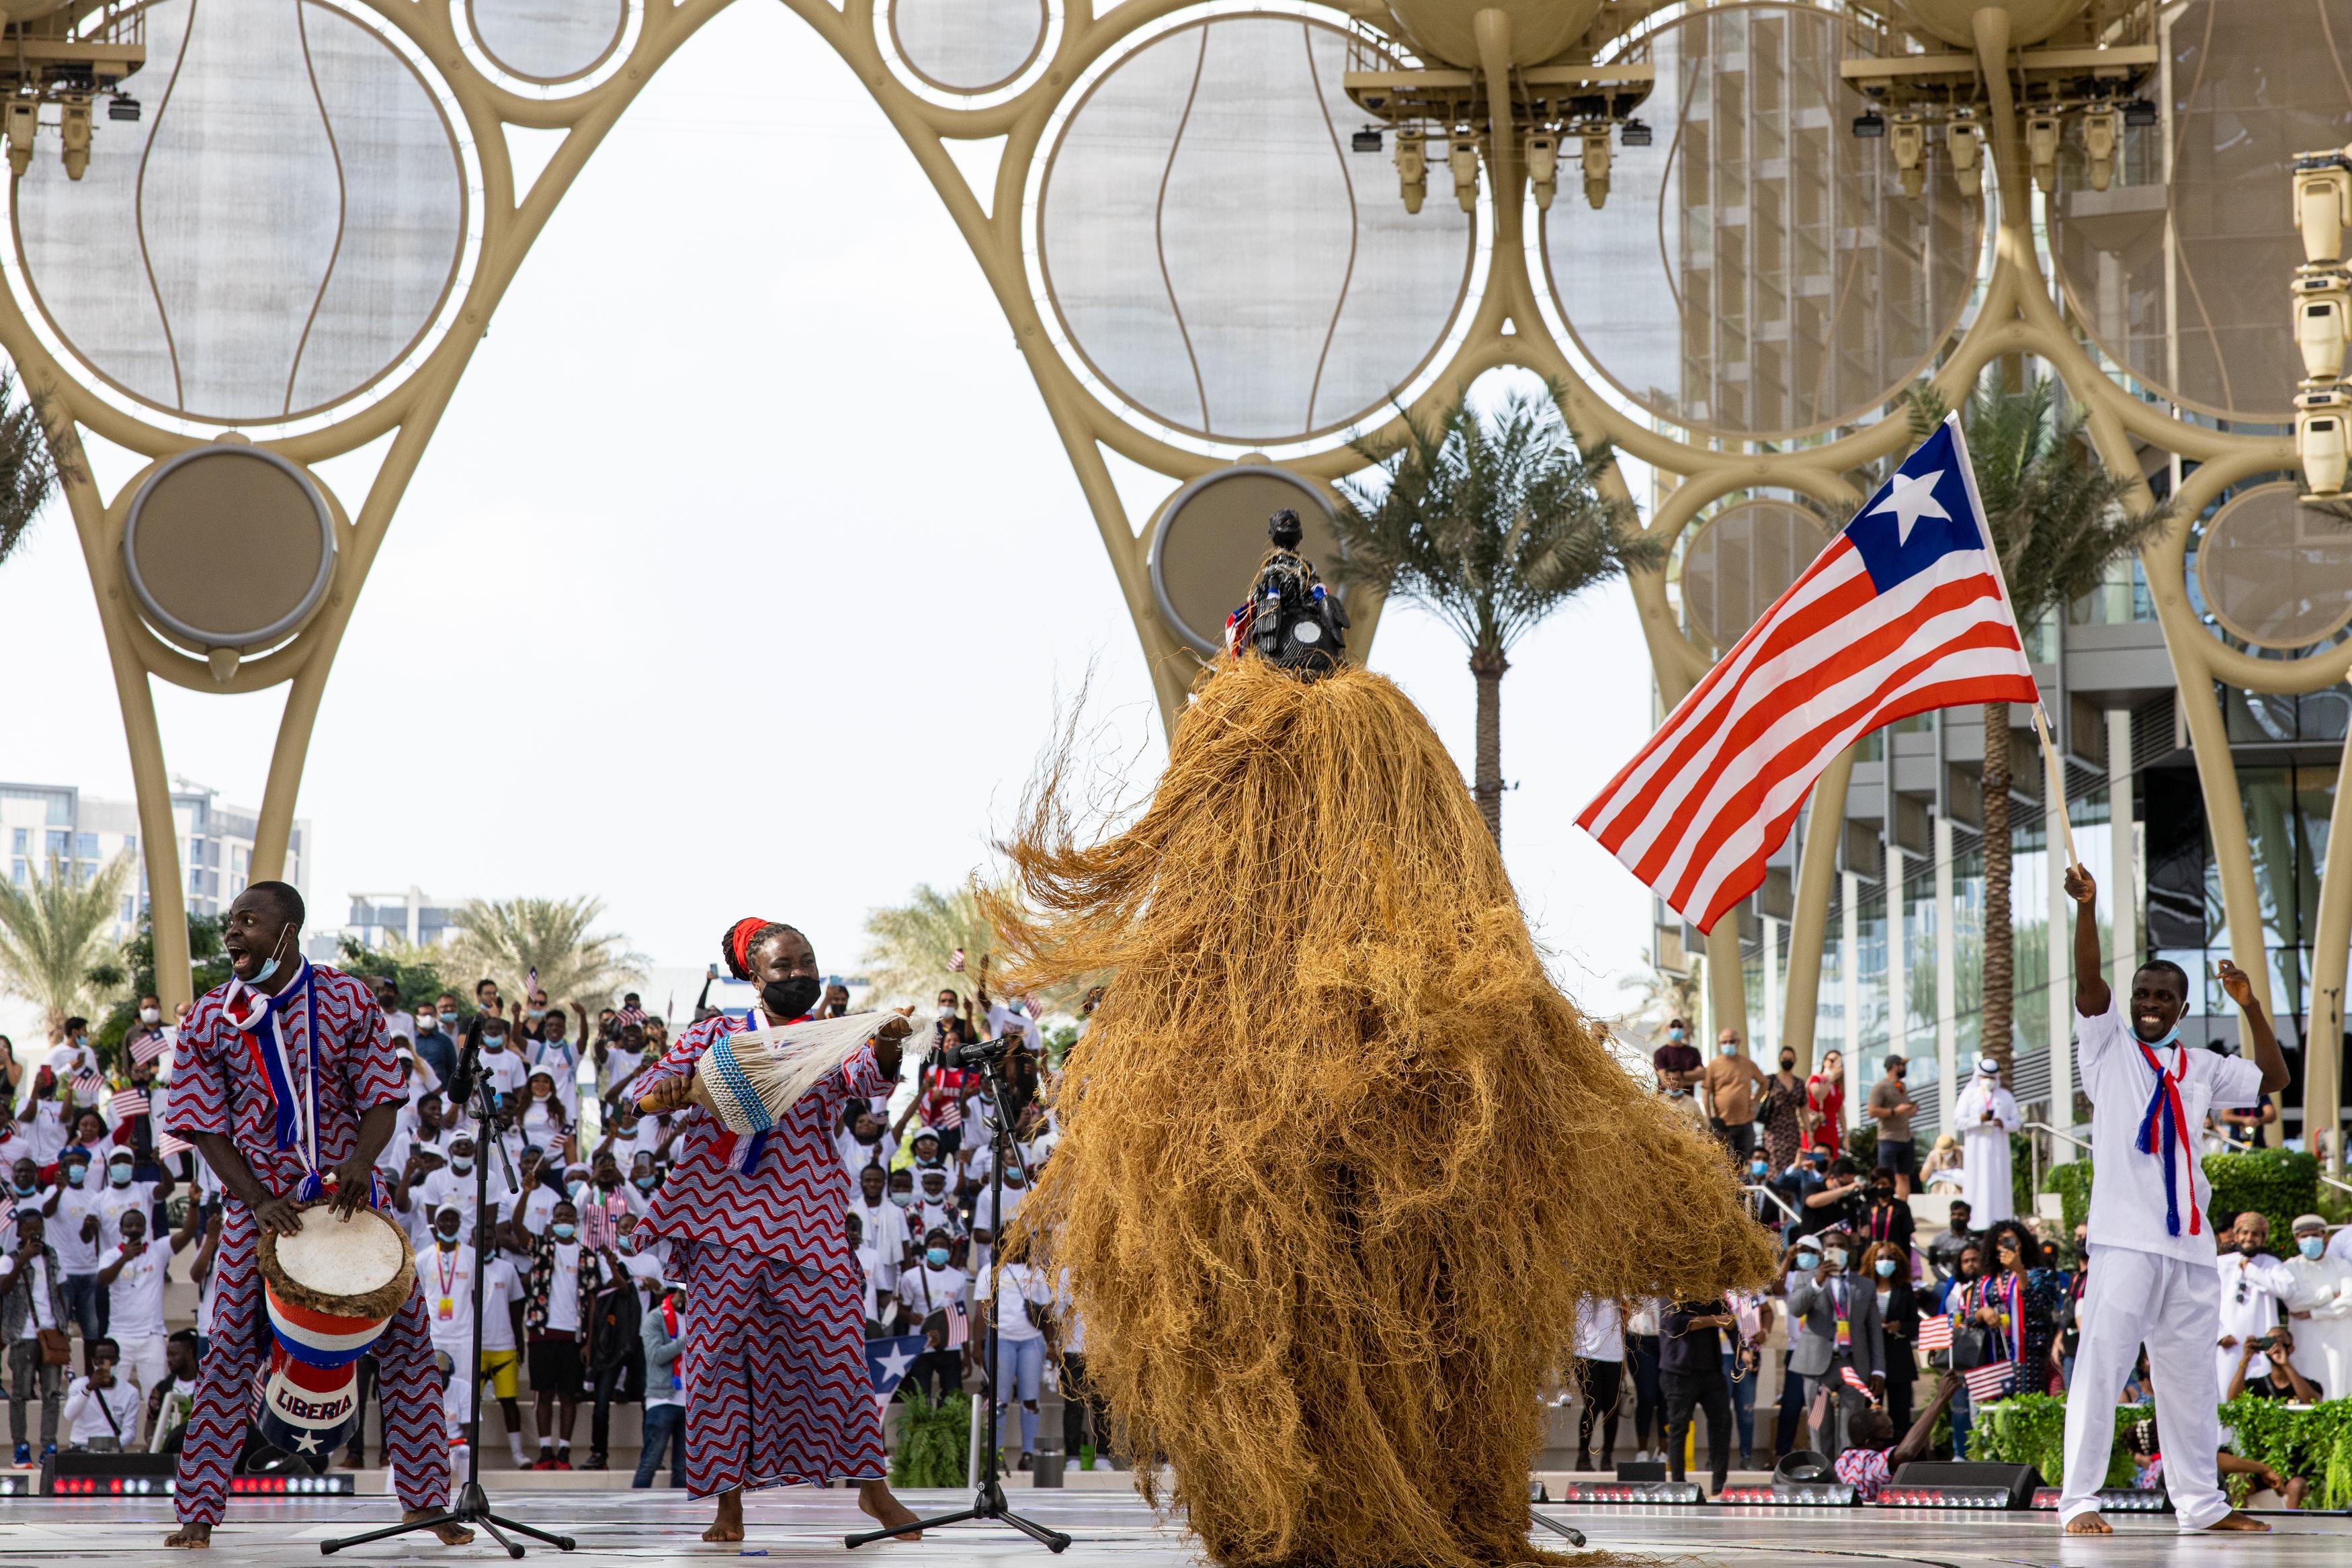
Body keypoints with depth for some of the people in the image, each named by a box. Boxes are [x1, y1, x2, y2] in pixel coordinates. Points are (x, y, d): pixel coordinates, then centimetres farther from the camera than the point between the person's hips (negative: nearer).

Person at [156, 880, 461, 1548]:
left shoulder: (348, 1001, -1)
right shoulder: (210, 1022, -1)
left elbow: (380, 1099, -1)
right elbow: (207, 1127, -1)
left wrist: (361, 1160, -22)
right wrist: (258, 1201, -14)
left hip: (350, 1197, 1)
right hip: (260, 1204, -1)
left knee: (407, 1342, -2)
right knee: (229, 1351, -5)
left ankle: (425, 1501, 8)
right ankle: (197, 1511, 2)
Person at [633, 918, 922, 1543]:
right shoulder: (717, 1035, 9)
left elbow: (866, 1076, -11)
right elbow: (645, 1090, 5)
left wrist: (885, 1049, -35)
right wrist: (667, 1091, -20)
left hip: (807, 1221, 0)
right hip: (724, 1221, 0)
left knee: (839, 1347, -4)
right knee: (719, 1354, -2)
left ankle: (872, 1485, 8)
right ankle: (728, 1507, 4)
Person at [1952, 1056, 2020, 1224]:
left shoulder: (2006, 1097, 14)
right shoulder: (1969, 1095, 9)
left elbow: (2016, 1122, 9)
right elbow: (1958, 1121, 0)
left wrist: (2004, 1124, -13)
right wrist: (1979, 1119, -15)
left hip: (1998, 1148, 2)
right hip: (1976, 1147, -2)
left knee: (1999, 1184, -3)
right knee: (1977, 1186, -7)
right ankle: (1976, 1225, -10)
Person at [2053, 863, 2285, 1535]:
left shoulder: (2201, 1069, 17)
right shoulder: (2109, 1046, 6)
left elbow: (2273, 1078, 20)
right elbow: (2089, 981, -8)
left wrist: (2249, 1005, 9)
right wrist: (2087, 907, -23)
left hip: (2190, 1243, 5)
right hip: (2124, 1239, -5)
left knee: (2190, 1377, 11)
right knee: (2101, 1366, -10)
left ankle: (2200, 1501, 19)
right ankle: (2078, 1501, -10)